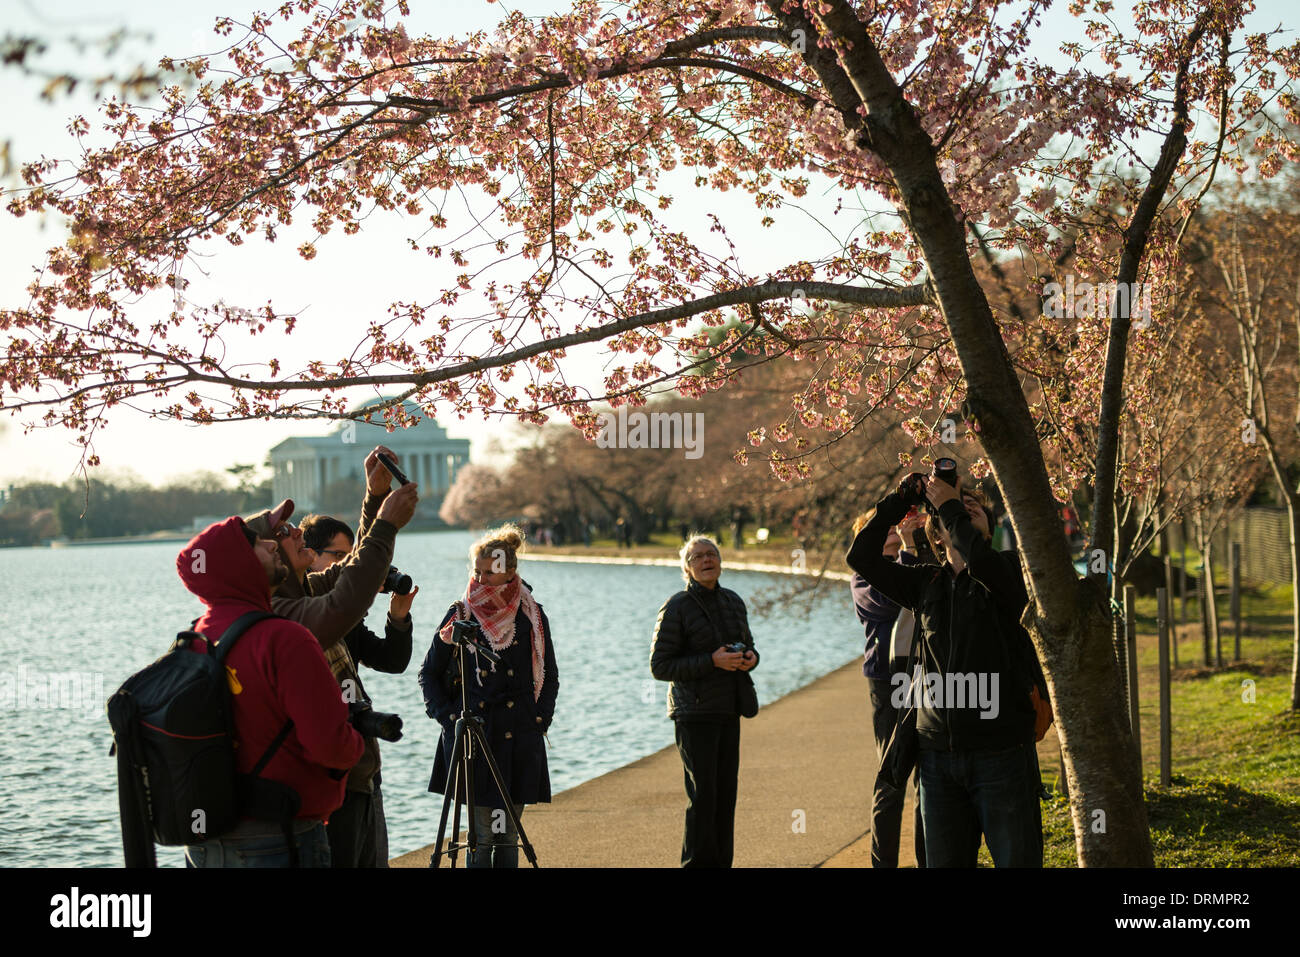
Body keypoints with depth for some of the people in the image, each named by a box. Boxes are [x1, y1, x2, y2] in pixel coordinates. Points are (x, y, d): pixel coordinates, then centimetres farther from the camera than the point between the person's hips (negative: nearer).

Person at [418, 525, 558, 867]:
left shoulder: (532, 617, 5)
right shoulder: (460, 614, 2)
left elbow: (549, 676, 14)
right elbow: (429, 673, 9)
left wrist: (539, 719, 3)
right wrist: (446, 715, -3)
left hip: (518, 739, 1)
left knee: (507, 835, 5)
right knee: (481, 834, -3)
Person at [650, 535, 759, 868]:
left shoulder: (733, 601, 10)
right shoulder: (677, 607, -8)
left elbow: (747, 644, 24)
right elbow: (659, 666, -11)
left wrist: (751, 658, -1)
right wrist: (711, 661, -20)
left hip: (728, 710, 6)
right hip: (694, 712, -6)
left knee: (726, 790, 7)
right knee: (702, 793, -8)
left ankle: (722, 861, 17)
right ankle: (697, 862, 3)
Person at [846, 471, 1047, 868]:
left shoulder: (1009, 569, 0)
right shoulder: (926, 583, 12)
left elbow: (979, 559, -23)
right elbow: (861, 556, 7)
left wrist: (949, 504, -9)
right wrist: (900, 499, 6)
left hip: (1001, 750, -4)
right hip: (938, 753, 4)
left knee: (1016, 859, 2)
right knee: (944, 862, 12)